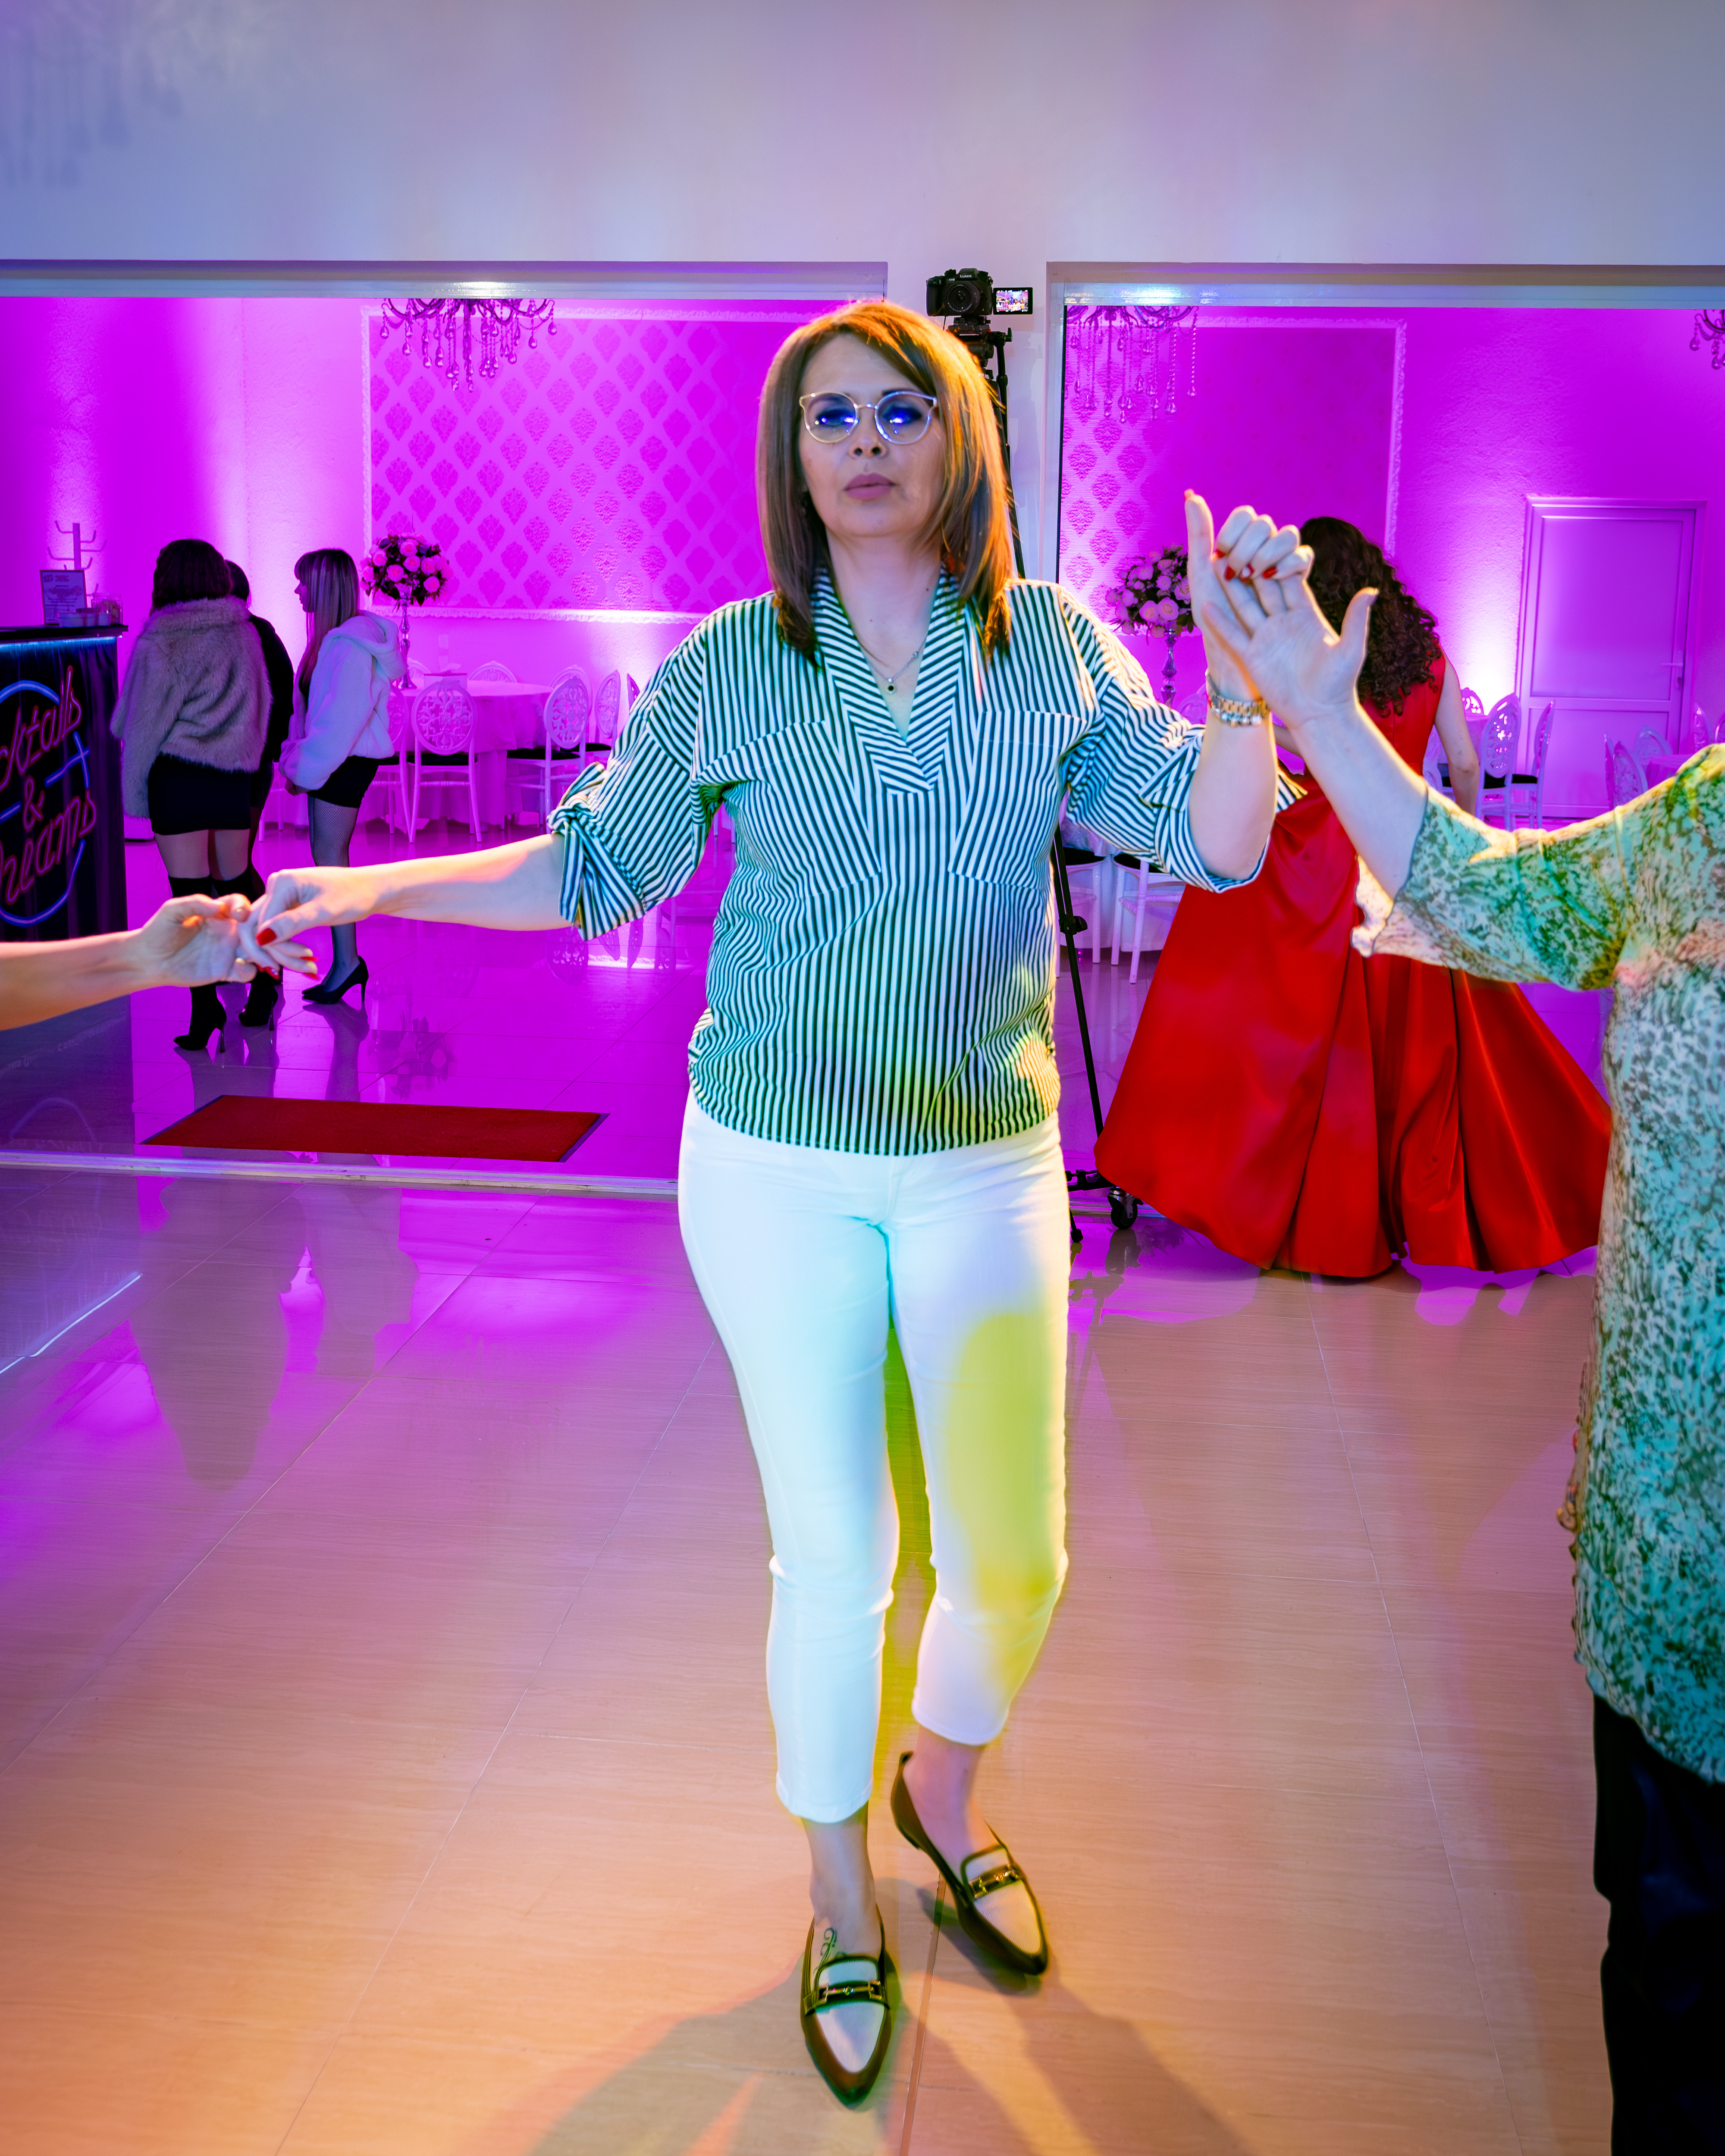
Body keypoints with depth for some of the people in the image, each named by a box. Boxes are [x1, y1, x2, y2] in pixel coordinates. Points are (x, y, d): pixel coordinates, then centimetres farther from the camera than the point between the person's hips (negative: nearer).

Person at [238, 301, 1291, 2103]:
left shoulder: (1053, 646, -1)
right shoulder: (730, 669, -3)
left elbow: (1215, 844, -6)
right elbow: (598, 863, 5)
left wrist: (1256, 667, -22)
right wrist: (375, 888, -4)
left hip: (985, 1169, 1)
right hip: (775, 1176, -1)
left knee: (1013, 1560, 8)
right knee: (831, 1561, 8)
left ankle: (943, 1794, 42)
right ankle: (842, 1904, 33)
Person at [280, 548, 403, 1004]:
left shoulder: (348, 646, -18)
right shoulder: (334, 638, 13)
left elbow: (342, 717, -22)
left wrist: (307, 769, -16)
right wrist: (299, 761, 11)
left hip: (344, 762, -10)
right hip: (334, 762, 10)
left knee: (329, 857, -7)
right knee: (328, 857, 10)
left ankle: (346, 961, -2)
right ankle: (345, 961, 14)